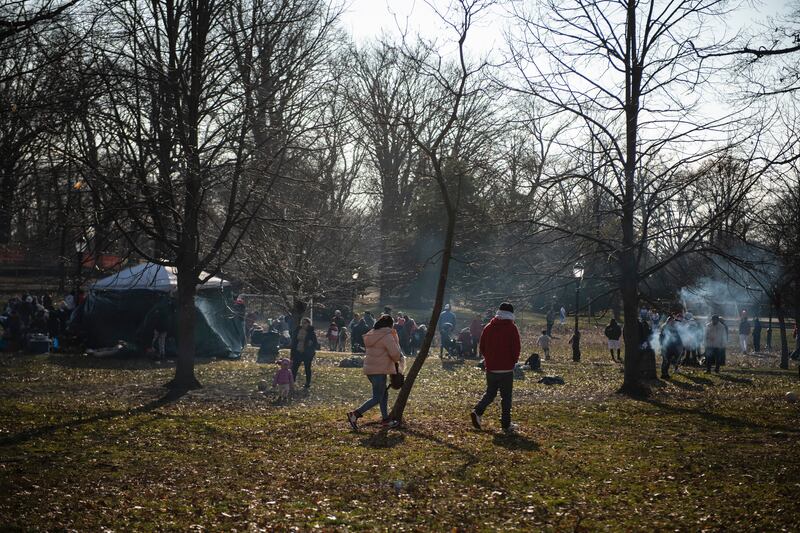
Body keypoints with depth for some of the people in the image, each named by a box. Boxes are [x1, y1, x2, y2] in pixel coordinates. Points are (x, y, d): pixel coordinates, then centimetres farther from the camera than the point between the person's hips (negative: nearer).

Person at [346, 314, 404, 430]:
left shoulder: (372, 335, 12)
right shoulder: (387, 336, -14)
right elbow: (395, 354, -19)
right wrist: (397, 360, 4)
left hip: (369, 369, 9)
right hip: (379, 370, -9)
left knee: (384, 394, 19)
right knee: (377, 398, -3)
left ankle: (385, 419, 25)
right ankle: (355, 414, -10)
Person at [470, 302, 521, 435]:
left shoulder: (489, 327, 4)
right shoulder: (511, 328, -8)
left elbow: (482, 346, 9)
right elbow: (516, 348, -9)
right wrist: (513, 361, 8)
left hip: (490, 367, 4)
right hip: (506, 368, -4)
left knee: (490, 393, 18)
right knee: (506, 397, 4)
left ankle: (477, 412, -3)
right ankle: (506, 425, 5)